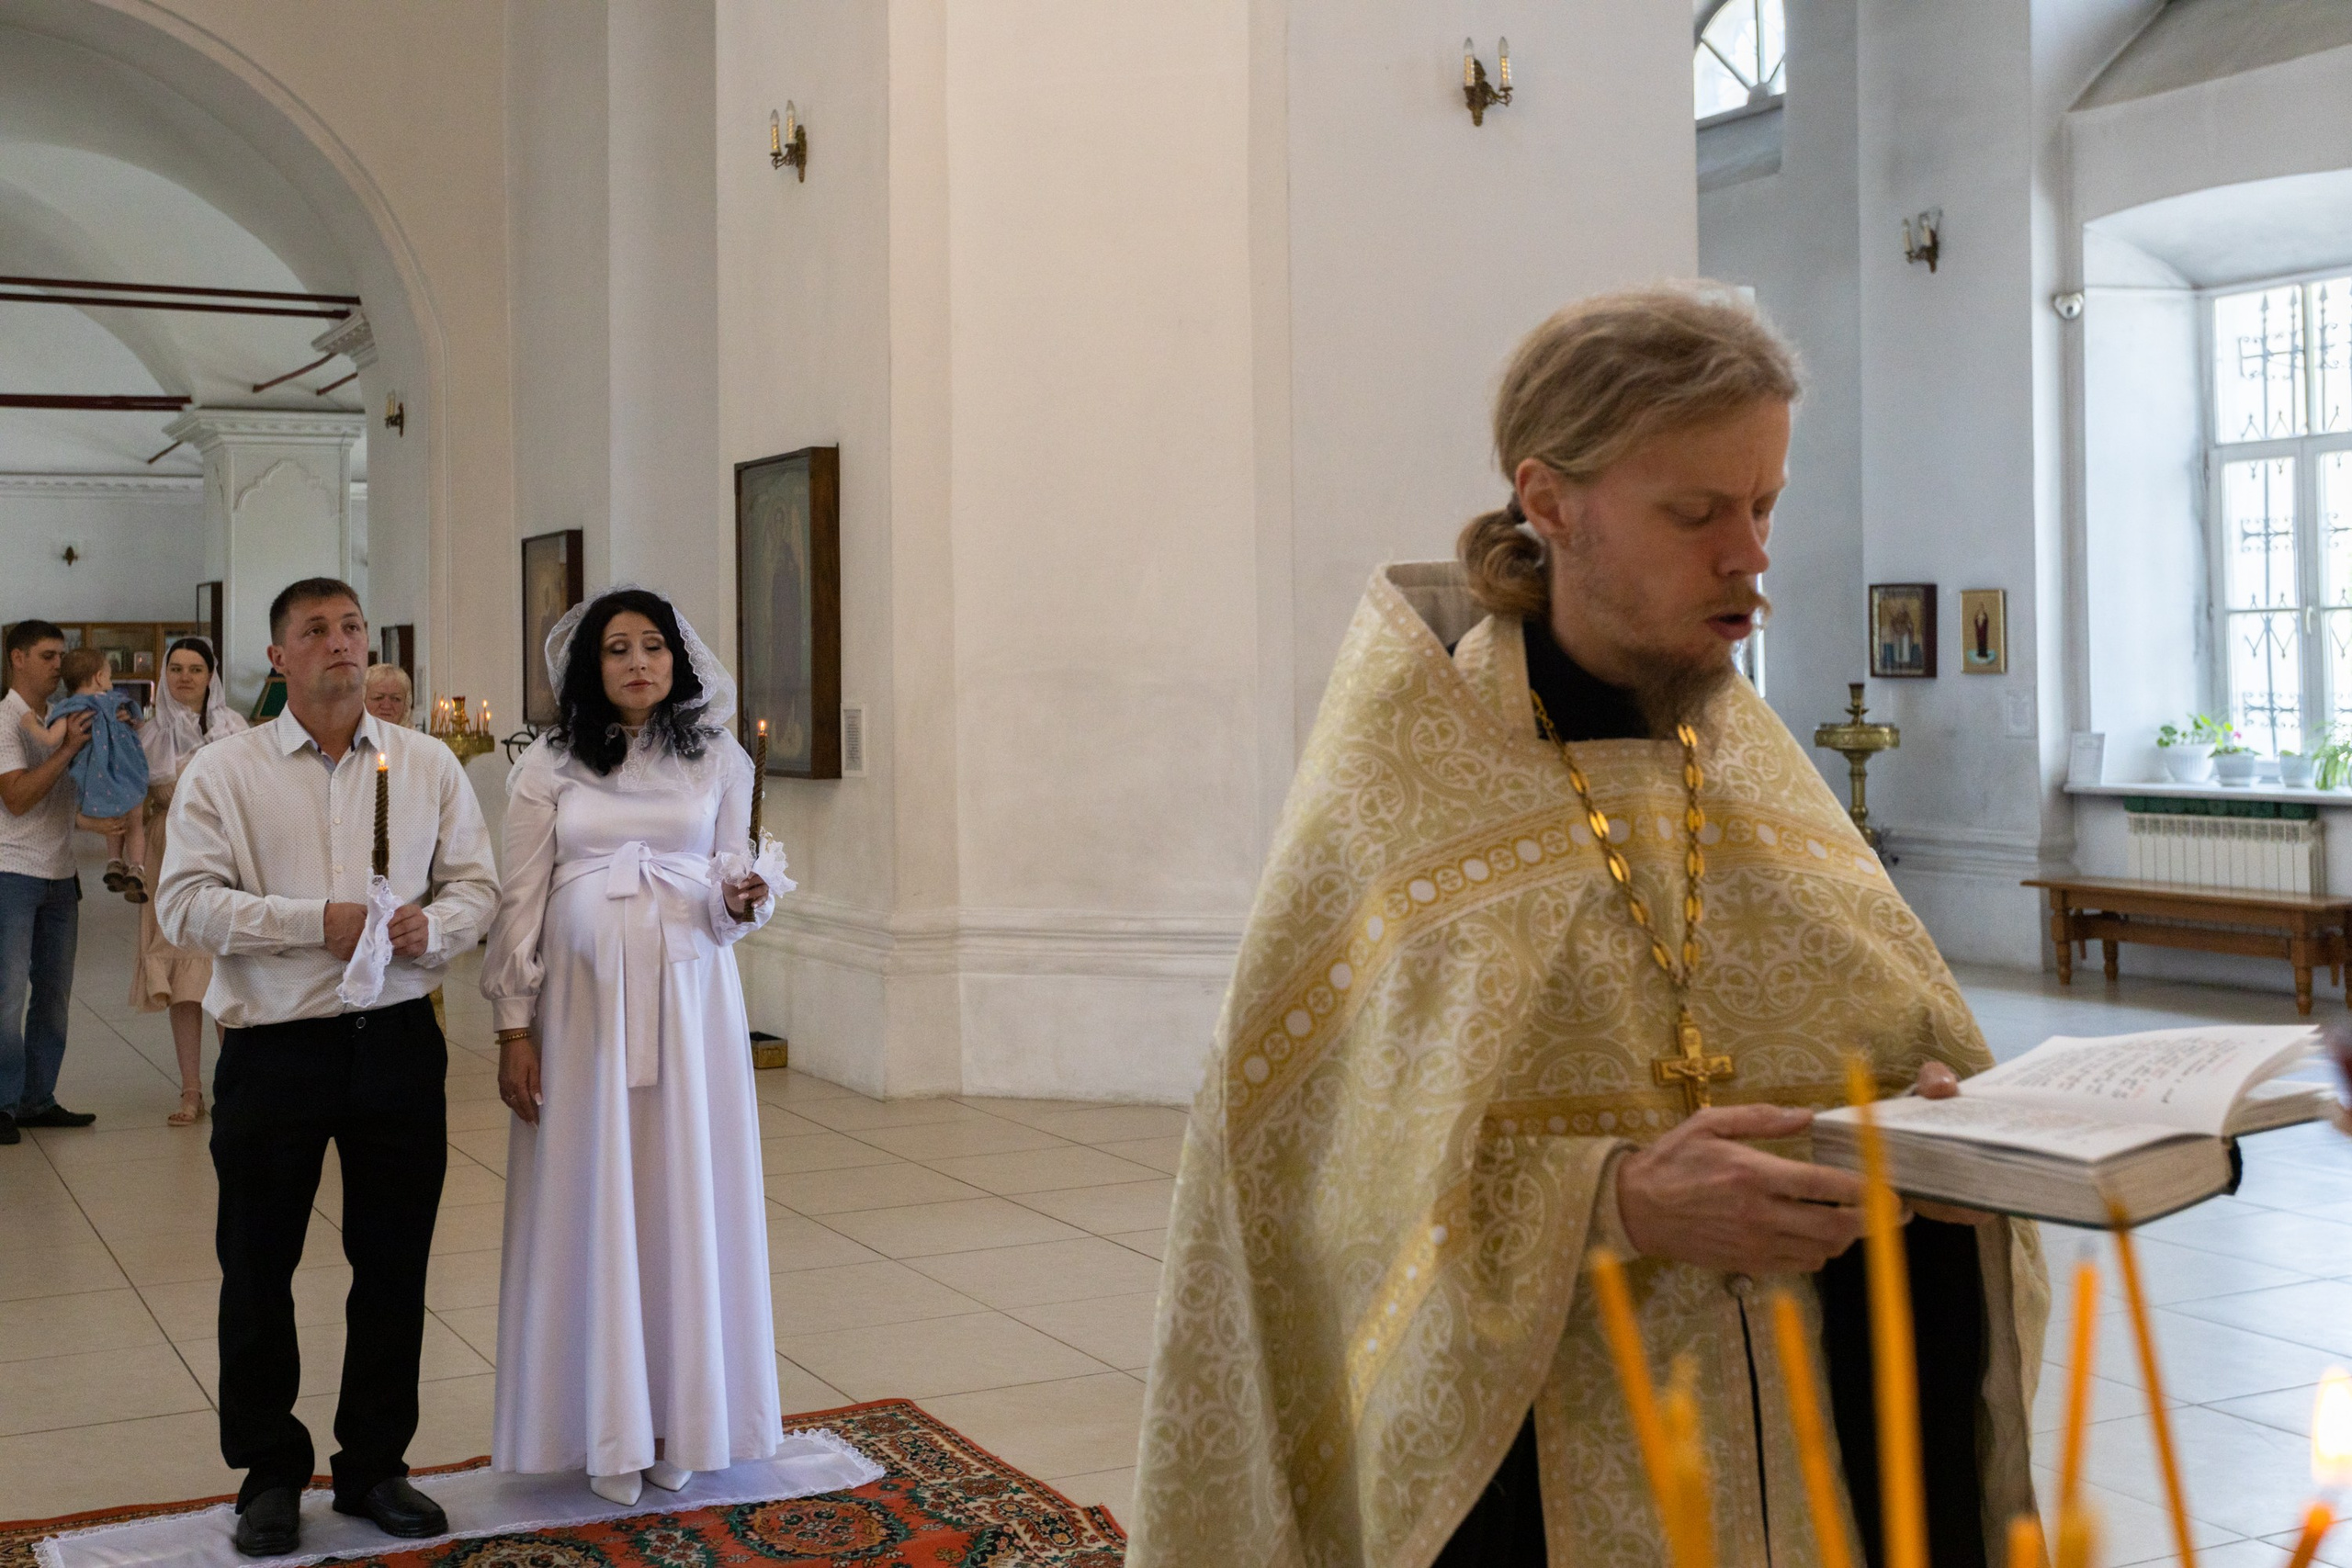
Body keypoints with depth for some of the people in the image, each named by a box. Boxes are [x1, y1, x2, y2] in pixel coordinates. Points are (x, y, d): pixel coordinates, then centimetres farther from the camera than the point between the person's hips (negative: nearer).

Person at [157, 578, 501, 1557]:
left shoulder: (428, 765, 8)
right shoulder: (223, 772, 0)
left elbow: (475, 883, 7)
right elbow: (187, 903, -9)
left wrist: (433, 926, -14)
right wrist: (318, 920, -19)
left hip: (398, 1043, 2)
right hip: (274, 1050, -2)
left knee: (394, 1264, 9)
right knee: (258, 1268, 7)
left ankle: (374, 1465, 25)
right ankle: (269, 1475, 23)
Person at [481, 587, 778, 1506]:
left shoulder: (718, 760, 6)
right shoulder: (548, 766, 2)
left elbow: (727, 903, 10)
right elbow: (521, 903, 2)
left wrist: (741, 904, -13)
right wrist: (514, 1030, -3)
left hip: (688, 999, 1)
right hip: (581, 1004, -1)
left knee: (685, 1198, 5)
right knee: (589, 1205, 3)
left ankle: (682, 1421, 18)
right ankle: (606, 1430, 14)